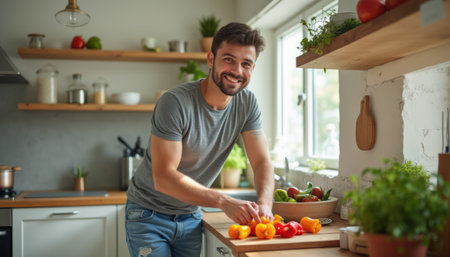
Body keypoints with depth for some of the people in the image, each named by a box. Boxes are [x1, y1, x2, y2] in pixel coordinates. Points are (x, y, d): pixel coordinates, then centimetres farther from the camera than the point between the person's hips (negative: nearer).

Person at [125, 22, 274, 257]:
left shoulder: (247, 103, -7)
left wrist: (264, 203, -30)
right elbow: (164, 178, -29)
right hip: (149, 214, -5)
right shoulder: (176, 102, -25)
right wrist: (224, 202, -38)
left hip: (190, 217, 5)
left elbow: (262, 162, -9)